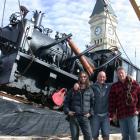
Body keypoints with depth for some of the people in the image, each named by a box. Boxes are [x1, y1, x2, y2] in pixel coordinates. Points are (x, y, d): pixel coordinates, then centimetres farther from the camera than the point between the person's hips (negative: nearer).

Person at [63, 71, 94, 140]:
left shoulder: (90, 90, 6)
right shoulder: (73, 90, 4)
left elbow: (93, 103, 12)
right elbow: (66, 101, 9)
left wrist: (90, 112, 0)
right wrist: (67, 111, -3)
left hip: (84, 117, 0)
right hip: (73, 117, 0)